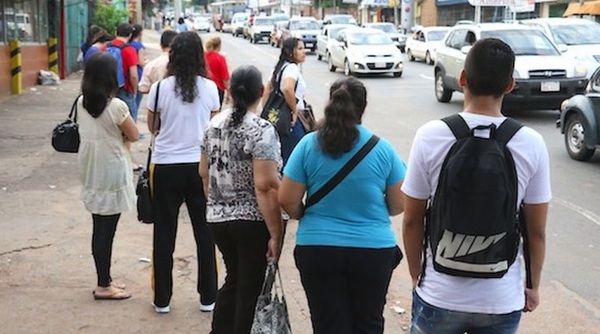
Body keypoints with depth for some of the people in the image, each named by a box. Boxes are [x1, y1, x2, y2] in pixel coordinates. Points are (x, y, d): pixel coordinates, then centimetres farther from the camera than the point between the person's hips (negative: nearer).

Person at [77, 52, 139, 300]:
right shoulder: (116, 106, -18)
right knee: (107, 231, 2)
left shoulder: (81, 103, 3)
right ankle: (103, 286, 11)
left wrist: (111, 134, 3)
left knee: (100, 229, 15)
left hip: (90, 171, 7)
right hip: (111, 173, -7)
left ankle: (104, 280, 25)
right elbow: (133, 135, -7)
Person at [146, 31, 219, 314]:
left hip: (166, 167, -1)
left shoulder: (160, 88, -7)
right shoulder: (210, 88, -5)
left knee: (164, 235, 10)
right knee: (205, 233, 11)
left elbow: (152, 127, 5)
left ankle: (162, 299, 18)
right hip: (200, 165, 1)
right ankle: (208, 297, 19)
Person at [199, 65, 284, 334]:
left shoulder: (215, 124, 5)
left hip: (218, 218, 7)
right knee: (251, 288, 7)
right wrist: (276, 234, -18)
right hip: (252, 221, -7)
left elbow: (204, 172, 13)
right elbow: (265, 186, -22)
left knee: (233, 280, 22)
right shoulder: (261, 130, -17)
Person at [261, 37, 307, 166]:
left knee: (282, 157, 17)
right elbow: (288, 89, -33)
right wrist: (295, 110, -21)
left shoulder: (281, 67, 14)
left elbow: (267, 89, 18)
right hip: (292, 121, -10)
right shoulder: (292, 68, -14)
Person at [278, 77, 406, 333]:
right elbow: (399, 205, 1)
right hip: (374, 250, 0)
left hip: (317, 249, 0)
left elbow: (287, 200, -5)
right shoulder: (382, 149, -5)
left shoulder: (309, 145, -6)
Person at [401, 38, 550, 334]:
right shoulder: (532, 144, -9)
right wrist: (533, 286, 12)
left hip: (440, 295, -1)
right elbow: (537, 231, -3)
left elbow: (412, 220, -5)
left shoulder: (430, 136, -12)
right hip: (503, 299, 1)